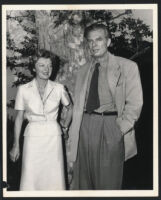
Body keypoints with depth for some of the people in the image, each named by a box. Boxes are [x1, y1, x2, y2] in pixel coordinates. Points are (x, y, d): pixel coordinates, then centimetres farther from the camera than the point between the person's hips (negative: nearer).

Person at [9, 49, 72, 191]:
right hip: (33, 136, -1)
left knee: (54, 177, 3)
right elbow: (19, 117, 4)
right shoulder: (23, 89, 0)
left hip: (53, 136, 1)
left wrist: (65, 127, 9)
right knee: (31, 177, 0)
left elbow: (70, 108, 18)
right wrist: (16, 145, 3)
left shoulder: (59, 88, 1)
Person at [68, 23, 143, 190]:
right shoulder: (83, 71, 14)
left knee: (108, 184, 0)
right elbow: (77, 107, 12)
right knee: (82, 183, 7)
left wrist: (121, 128, -11)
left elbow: (135, 103, 0)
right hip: (85, 126, 4)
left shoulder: (127, 67, 3)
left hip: (111, 127, -3)